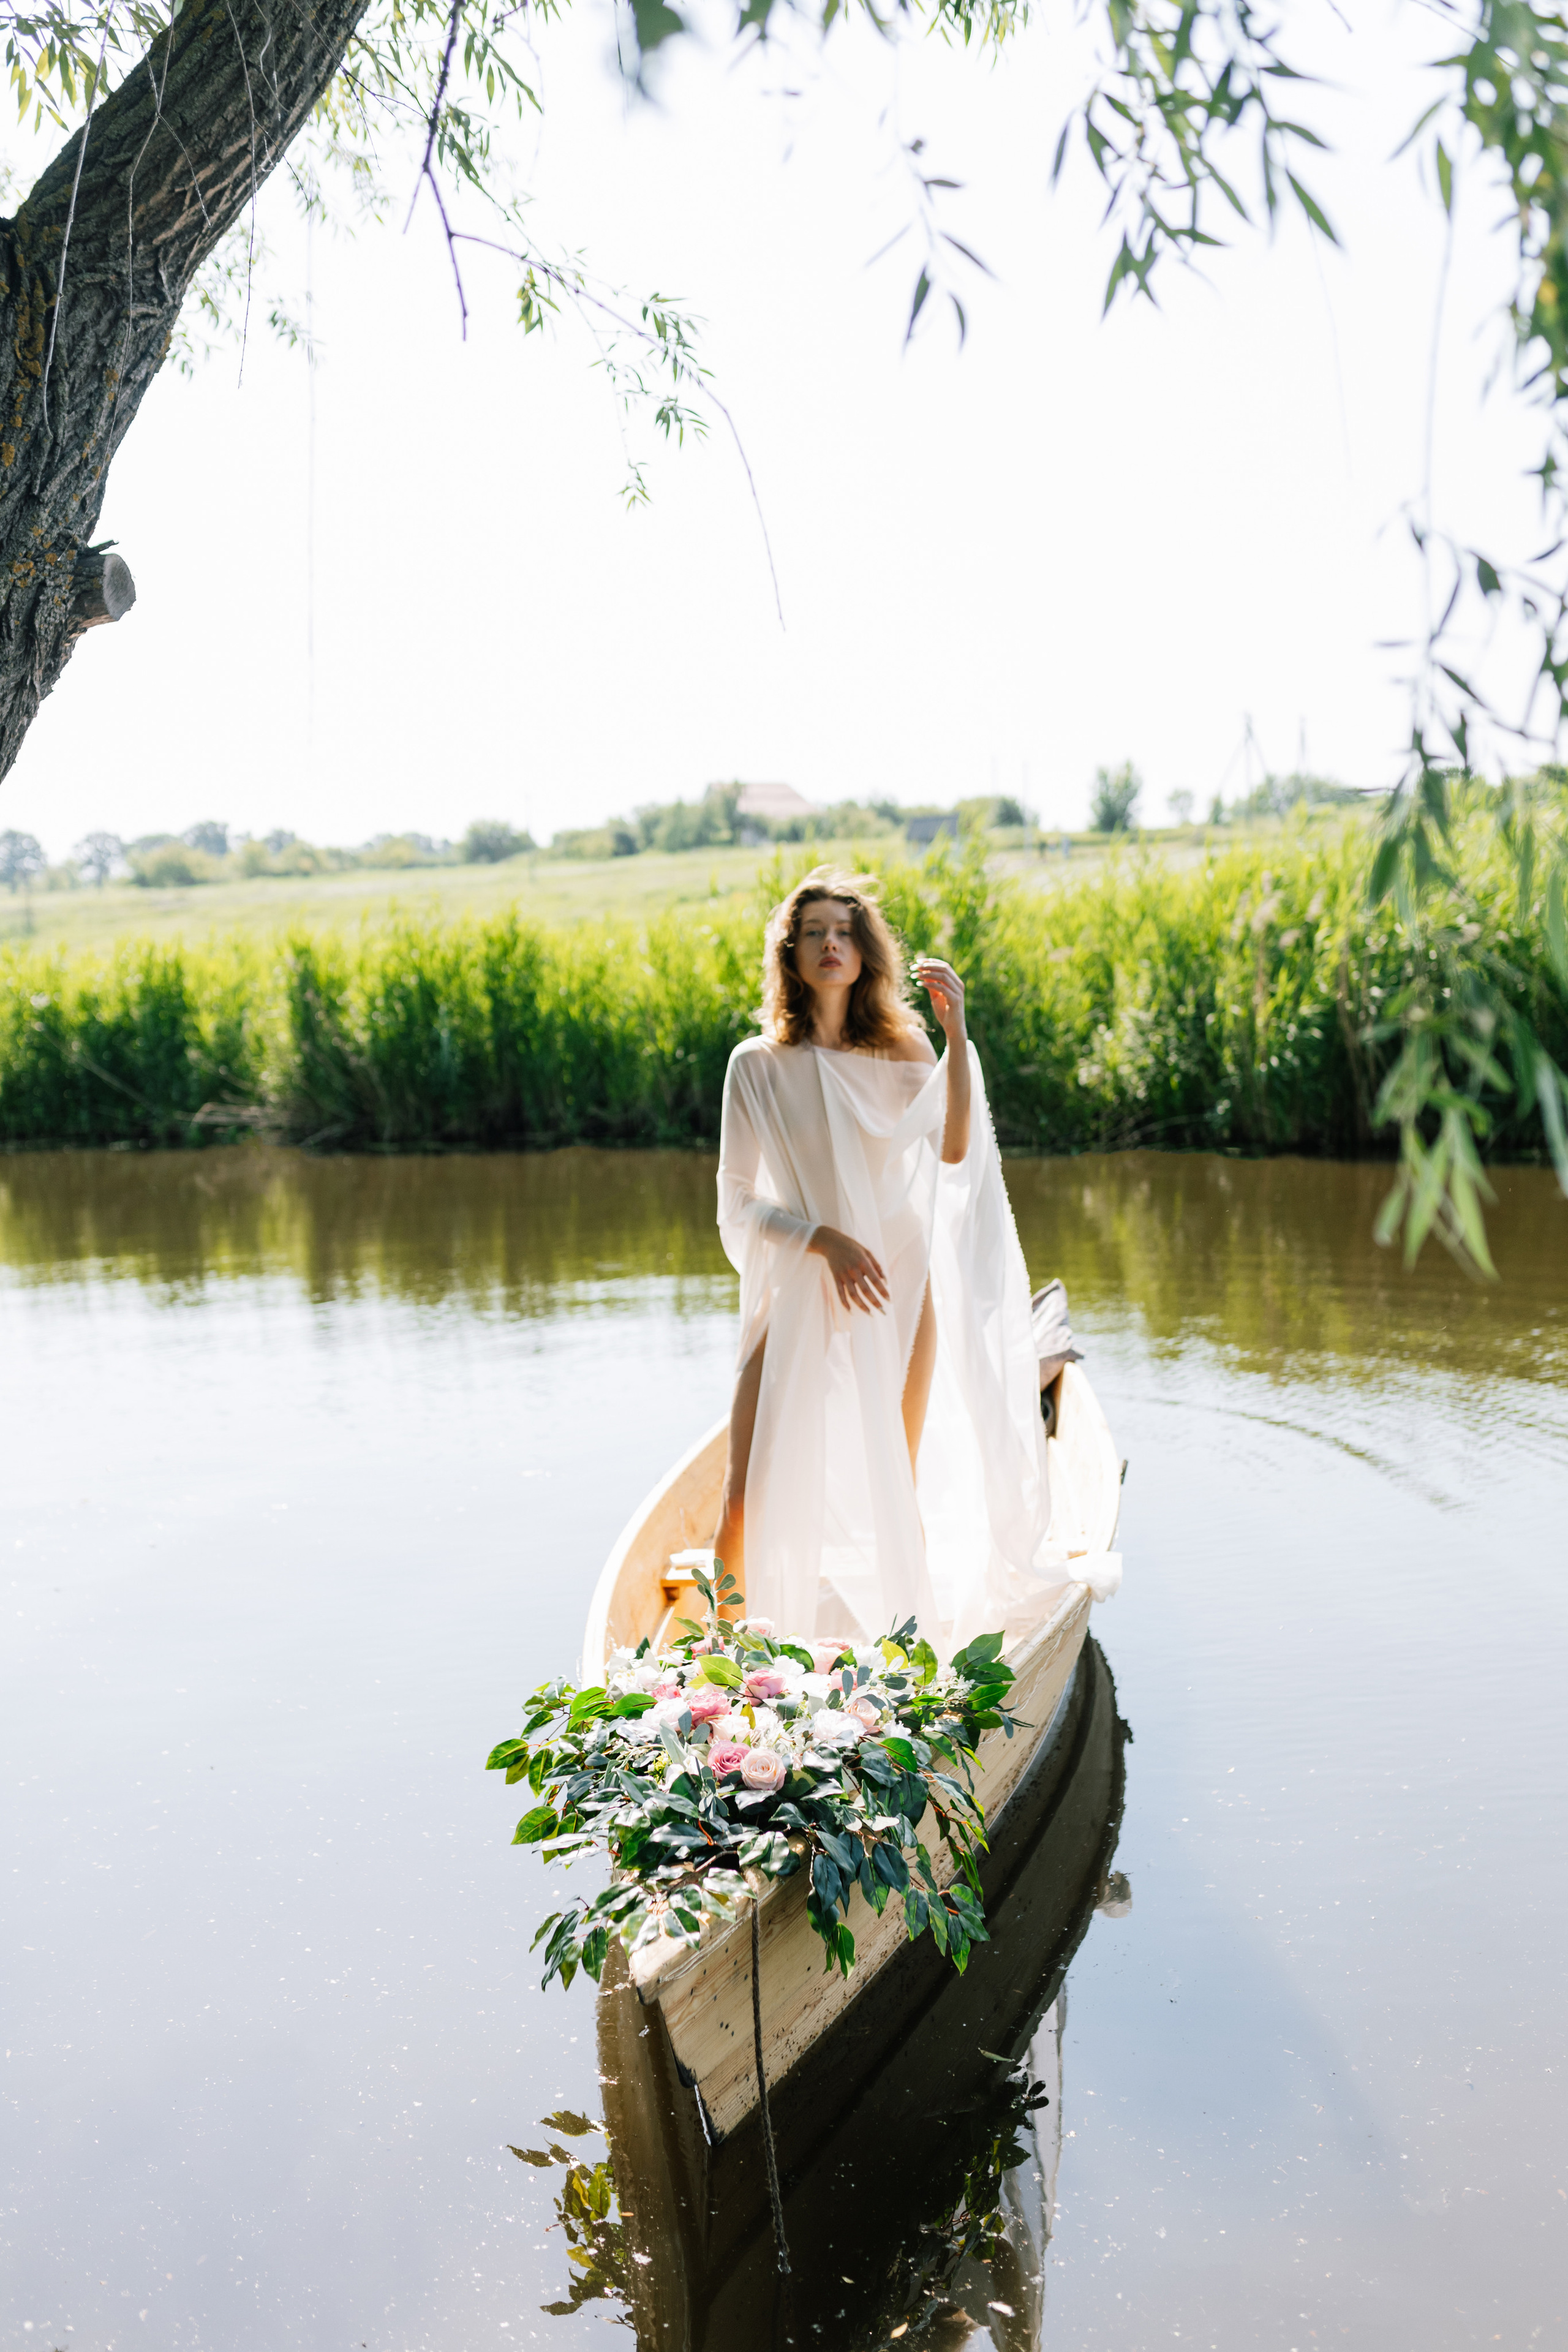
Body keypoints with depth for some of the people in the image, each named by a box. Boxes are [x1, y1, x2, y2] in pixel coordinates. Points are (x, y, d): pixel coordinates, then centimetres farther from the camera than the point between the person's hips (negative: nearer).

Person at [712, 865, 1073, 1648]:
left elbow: (955, 1150, -12)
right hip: (798, 1296, -2)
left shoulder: (904, 1054, 4)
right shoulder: (759, 1064, -2)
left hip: (898, 1291, 2)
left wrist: (956, 1032, -16)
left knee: (899, 1496, 12)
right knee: (748, 1502, -8)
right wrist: (823, 1239, -17)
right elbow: (738, 1202, -2)